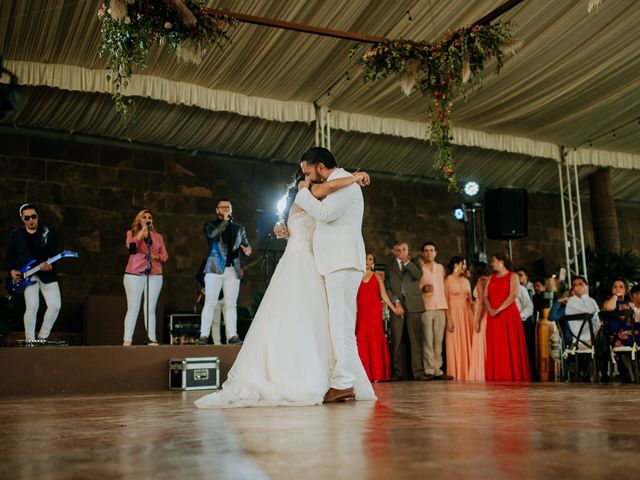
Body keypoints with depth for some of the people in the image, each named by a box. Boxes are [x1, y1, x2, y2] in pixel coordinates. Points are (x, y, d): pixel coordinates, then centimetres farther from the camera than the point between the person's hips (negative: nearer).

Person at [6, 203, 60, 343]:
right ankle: (29, 341, -4)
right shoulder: (15, 235, 7)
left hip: (46, 273, 1)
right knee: (32, 306, -17)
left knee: (55, 305, -9)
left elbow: (54, 254, -4)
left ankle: (42, 337, 9)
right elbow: (10, 257, 12)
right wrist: (12, 271, -6)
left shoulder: (49, 233, 2)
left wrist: (50, 266, -24)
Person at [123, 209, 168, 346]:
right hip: (134, 274, -3)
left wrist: (158, 256, -8)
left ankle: (152, 339, 4)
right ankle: (127, 340, -3)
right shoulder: (131, 233, 7)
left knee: (150, 308, 4)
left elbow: (165, 255, 13)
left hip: (155, 275, 3)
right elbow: (131, 246, -14)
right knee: (133, 308, -4)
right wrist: (143, 230, -9)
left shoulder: (157, 236, 15)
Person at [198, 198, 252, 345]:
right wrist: (225, 220, -8)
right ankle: (204, 335, -6)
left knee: (231, 304, 1)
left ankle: (232, 335, 0)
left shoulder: (239, 228, 19)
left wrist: (246, 250, -7)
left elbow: (246, 246, 15)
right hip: (215, 269, -3)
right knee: (210, 303, -7)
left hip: (233, 270, 3)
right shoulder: (210, 225, 9)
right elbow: (213, 235, -13)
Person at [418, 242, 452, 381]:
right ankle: (429, 370, -6)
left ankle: (438, 370, 4)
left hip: (440, 307, 4)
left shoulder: (440, 268, 19)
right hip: (425, 307, -4)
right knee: (427, 340, -8)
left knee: (438, 340, 1)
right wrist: (422, 289, -15)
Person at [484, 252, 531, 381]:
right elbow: (485, 296, 10)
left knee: (510, 346, -6)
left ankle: (513, 376, -3)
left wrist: (499, 309, -15)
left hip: (509, 314, -5)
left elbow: (513, 295, -10)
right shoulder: (491, 278, 19)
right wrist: (490, 309, -9)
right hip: (493, 316, 5)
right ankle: (497, 376, 1)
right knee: (495, 347, 0)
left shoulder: (512, 276, 3)